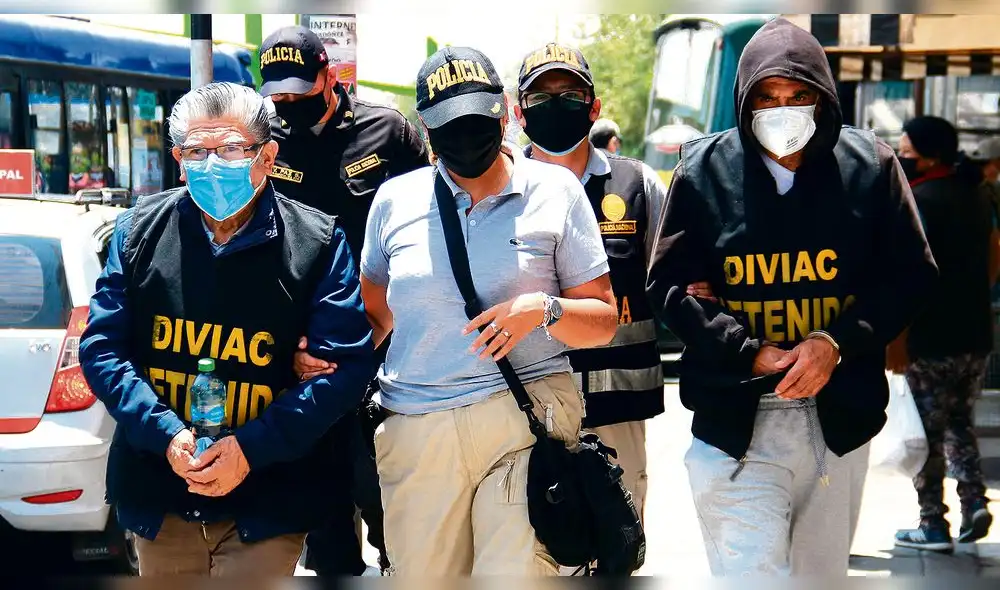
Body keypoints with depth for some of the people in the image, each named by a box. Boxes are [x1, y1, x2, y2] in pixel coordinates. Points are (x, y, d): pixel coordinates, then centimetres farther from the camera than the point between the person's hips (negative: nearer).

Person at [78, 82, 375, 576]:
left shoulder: (316, 243, -7)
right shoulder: (140, 231, 1)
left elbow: (345, 365, -10)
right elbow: (101, 348, 1)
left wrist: (251, 447, -19)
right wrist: (167, 435, -15)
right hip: (156, 498, 3)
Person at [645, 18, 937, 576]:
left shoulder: (870, 165, 2)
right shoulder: (705, 170, -1)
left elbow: (911, 274, 4)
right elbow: (669, 285, 0)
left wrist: (835, 342, -12)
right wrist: (752, 355, -13)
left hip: (837, 418, 2)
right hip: (736, 419, -2)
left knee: (823, 571, 13)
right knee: (751, 571, -12)